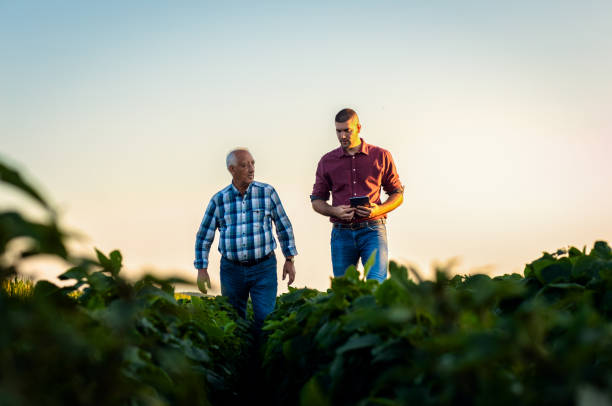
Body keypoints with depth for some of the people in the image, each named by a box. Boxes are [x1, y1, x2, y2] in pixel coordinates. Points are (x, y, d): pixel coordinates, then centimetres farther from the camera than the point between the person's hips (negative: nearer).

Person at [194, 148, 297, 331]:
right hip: (231, 269, 1)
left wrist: (289, 259, 3)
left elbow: (284, 226, 6)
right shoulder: (219, 200, 0)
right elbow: (204, 236, 6)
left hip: (264, 268, -1)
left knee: (265, 320, -6)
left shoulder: (267, 192, -1)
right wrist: (201, 269, 2)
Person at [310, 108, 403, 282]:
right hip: (341, 233, 2)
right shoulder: (327, 161, 11)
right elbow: (317, 200, 14)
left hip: (372, 230, -2)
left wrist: (379, 209, -10)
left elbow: (397, 195, 10)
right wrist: (334, 211, -7)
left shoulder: (381, 156, 7)